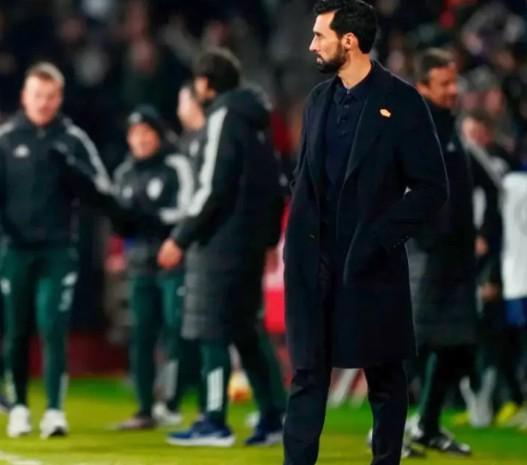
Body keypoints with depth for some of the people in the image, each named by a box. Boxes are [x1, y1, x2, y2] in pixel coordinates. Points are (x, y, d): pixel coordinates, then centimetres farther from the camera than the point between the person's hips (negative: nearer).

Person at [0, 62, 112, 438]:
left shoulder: (73, 140, 4)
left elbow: (102, 191, 1)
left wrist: (71, 167, -15)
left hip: (58, 249, -1)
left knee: (53, 329, -8)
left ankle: (55, 411, -10)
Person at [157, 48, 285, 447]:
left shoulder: (223, 118, -11)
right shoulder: (254, 119, 16)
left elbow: (213, 188, -18)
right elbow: (273, 185, 17)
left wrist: (181, 239, -15)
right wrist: (269, 236, 21)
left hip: (221, 242, -9)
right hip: (250, 242, 9)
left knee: (212, 332, -7)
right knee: (243, 331, 14)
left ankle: (215, 423, -10)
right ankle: (270, 417, 13)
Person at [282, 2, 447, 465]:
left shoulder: (401, 101, -8)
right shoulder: (319, 98, 10)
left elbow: (431, 188, -9)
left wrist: (378, 239, -14)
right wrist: (297, 246, 4)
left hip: (372, 266, -5)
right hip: (315, 264, 5)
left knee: (385, 379, 7)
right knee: (308, 375, 2)